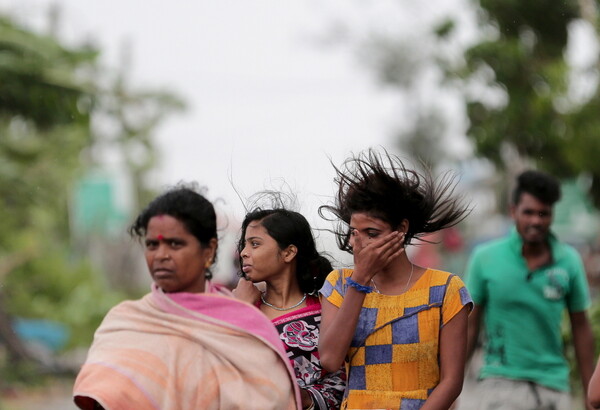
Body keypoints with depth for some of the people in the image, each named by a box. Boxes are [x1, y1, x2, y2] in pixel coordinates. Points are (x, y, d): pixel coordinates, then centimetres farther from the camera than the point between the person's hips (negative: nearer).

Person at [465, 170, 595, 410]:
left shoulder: (569, 261, 2)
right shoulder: (485, 258, -3)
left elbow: (581, 329, 9)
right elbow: (470, 326, 2)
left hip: (554, 387, 2)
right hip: (501, 385, -2)